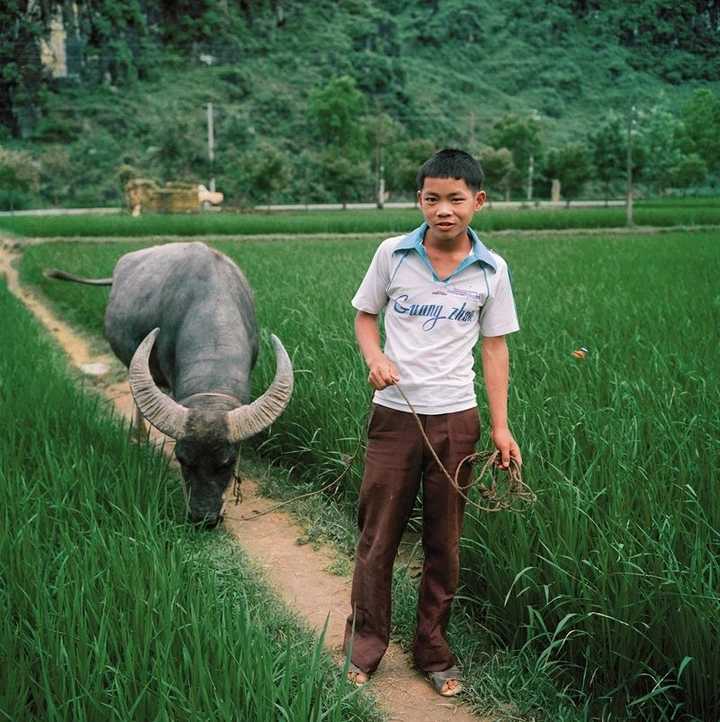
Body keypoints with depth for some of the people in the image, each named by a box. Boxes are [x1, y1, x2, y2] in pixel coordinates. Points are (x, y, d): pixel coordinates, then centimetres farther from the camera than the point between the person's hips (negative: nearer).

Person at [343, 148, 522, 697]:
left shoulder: (492, 271, -1)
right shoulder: (393, 254, -3)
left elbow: (495, 346, 4)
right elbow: (365, 315, 9)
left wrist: (501, 425, 1)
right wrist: (374, 357, -12)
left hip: (456, 420, 1)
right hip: (395, 415, 0)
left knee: (444, 545, 11)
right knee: (377, 538, 6)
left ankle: (433, 652, 27)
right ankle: (365, 647, 24)